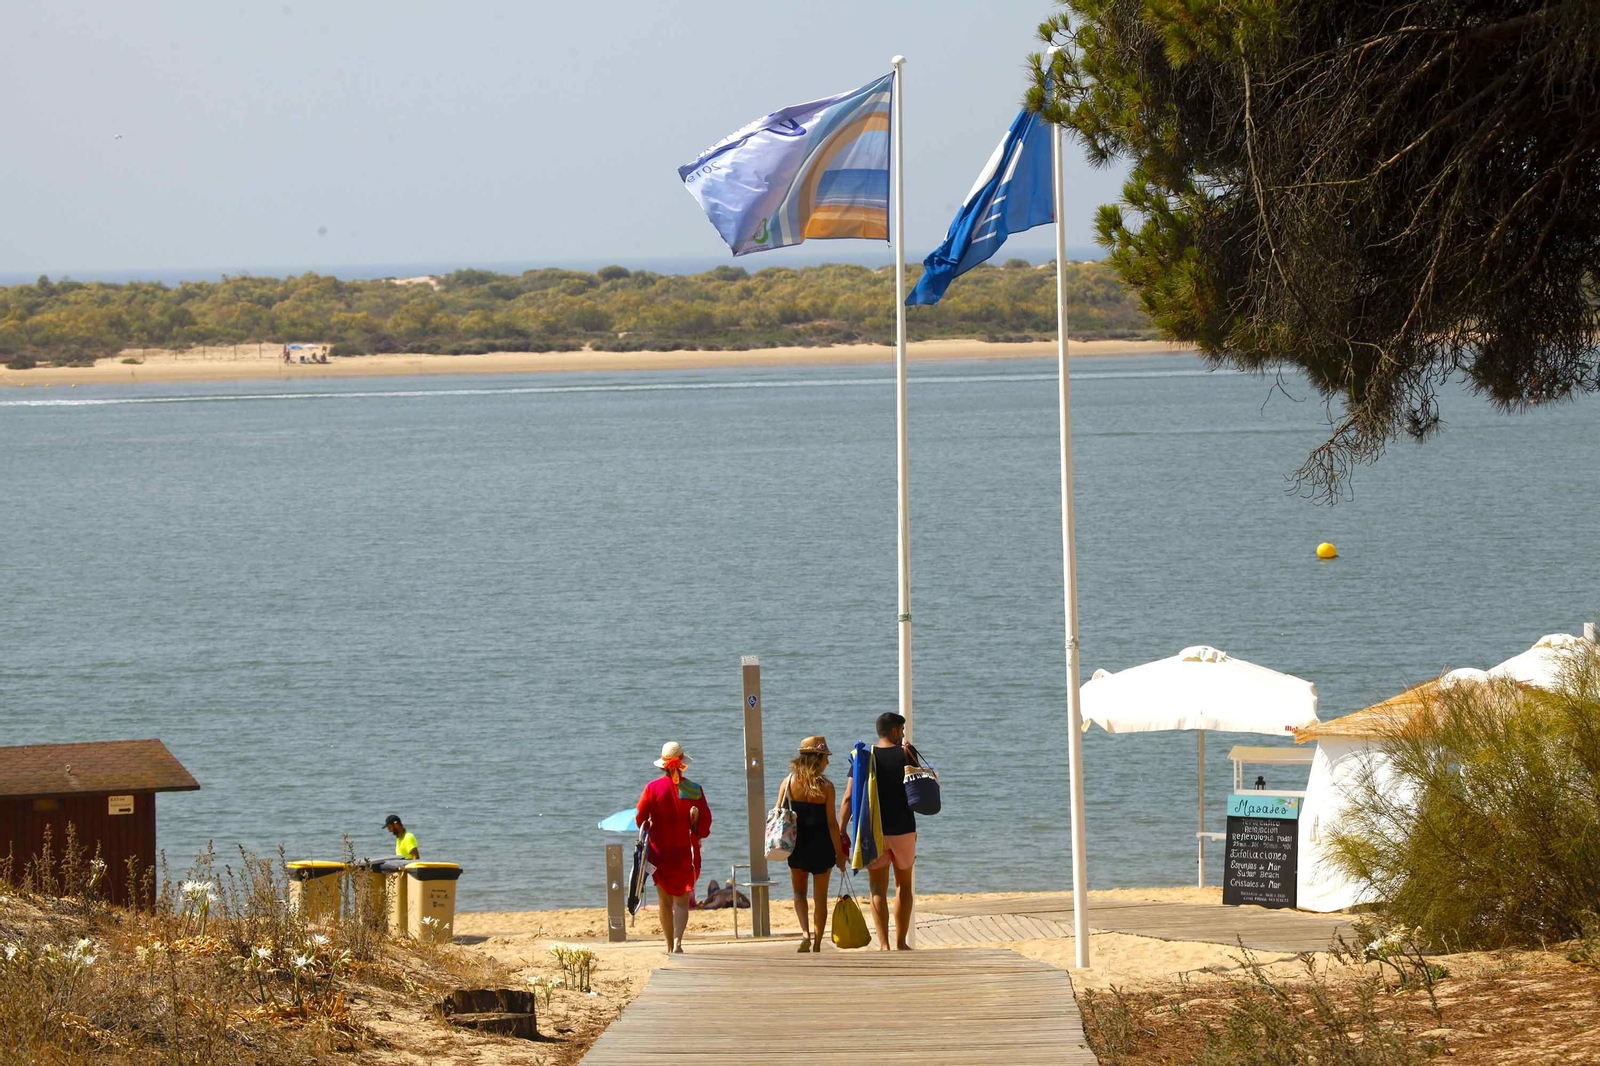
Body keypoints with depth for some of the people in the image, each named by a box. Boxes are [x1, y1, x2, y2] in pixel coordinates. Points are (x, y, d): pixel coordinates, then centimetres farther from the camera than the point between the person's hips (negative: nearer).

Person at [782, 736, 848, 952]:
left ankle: (805, 932, -6)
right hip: (821, 845, -2)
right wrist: (839, 853, -3)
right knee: (820, 897, 10)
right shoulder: (825, 786, -11)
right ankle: (817, 945, 10)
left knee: (799, 892, 17)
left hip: (796, 843, 2)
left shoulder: (788, 783, -4)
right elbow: (832, 823, -11)